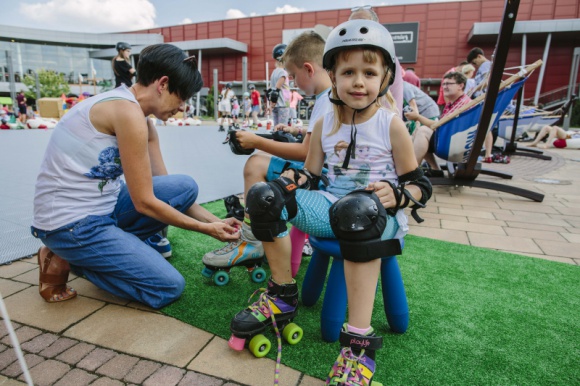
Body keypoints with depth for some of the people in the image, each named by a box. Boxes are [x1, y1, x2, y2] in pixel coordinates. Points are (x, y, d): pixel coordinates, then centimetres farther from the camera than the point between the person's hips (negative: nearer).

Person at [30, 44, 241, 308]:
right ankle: (67, 260, 3)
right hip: (70, 221, -9)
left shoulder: (142, 122, 7)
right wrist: (206, 229, -10)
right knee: (169, 287, -9)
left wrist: (216, 221, 5)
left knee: (185, 187, -3)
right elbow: (144, 202, -19)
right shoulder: (128, 111, -21)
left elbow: (166, 186, 8)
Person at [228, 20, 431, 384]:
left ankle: (359, 344, -32)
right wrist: (295, 177, -11)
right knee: (264, 196, -12)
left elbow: (420, 185, 0)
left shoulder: (391, 125, -4)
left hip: (378, 215, -4)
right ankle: (283, 296, 0)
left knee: (358, 212, -42)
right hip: (332, 207, 5)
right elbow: (312, 177, 12)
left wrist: (396, 195, -22)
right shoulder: (325, 124, 7)